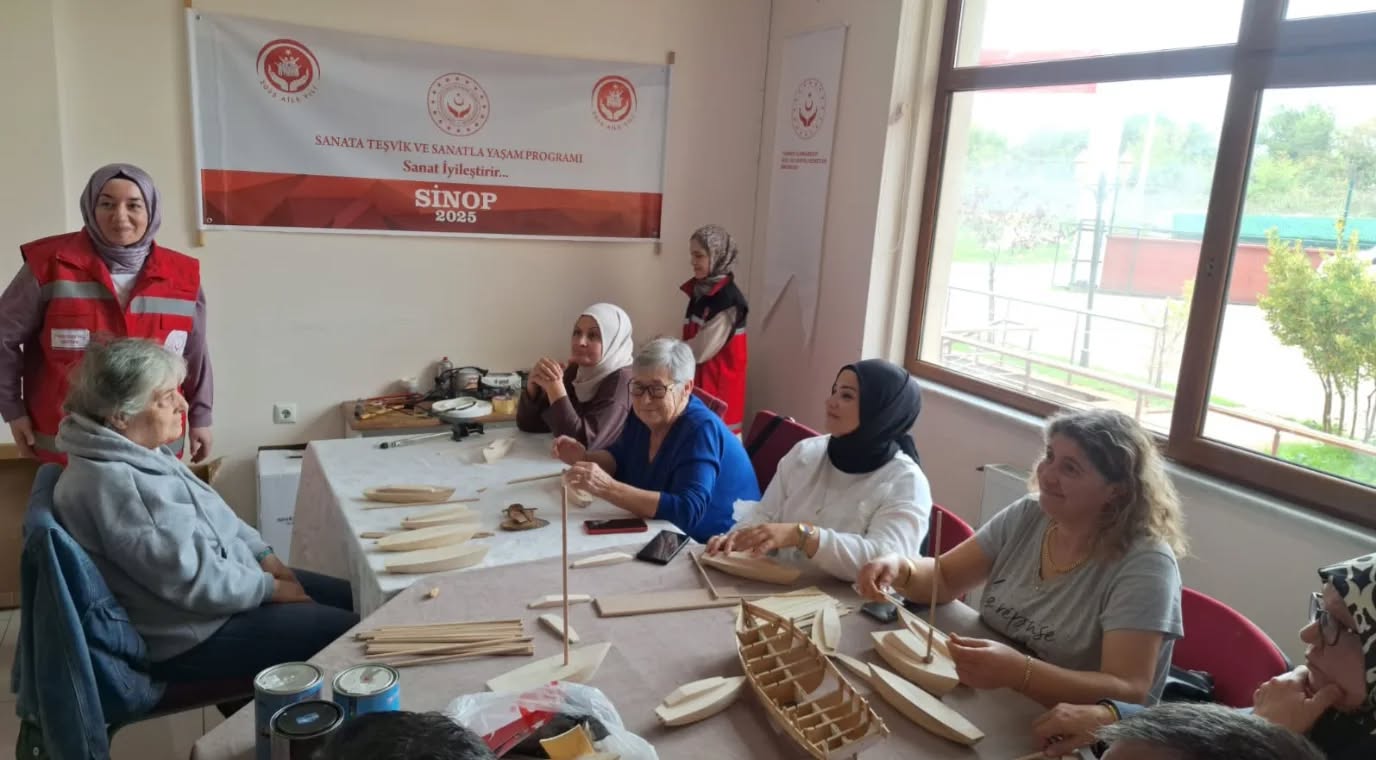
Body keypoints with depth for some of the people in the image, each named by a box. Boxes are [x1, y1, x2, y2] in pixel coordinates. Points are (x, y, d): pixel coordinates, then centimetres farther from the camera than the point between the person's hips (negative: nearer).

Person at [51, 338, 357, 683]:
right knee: (348, 633, -12)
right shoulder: (111, 484, -28)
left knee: (351, 600, 9)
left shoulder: (141, 451, 4)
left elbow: (214, 515, 15)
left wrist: (265, 556, 3)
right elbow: (192, 580, -27)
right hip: (189, 636, -10)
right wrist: (271, 589, -15)